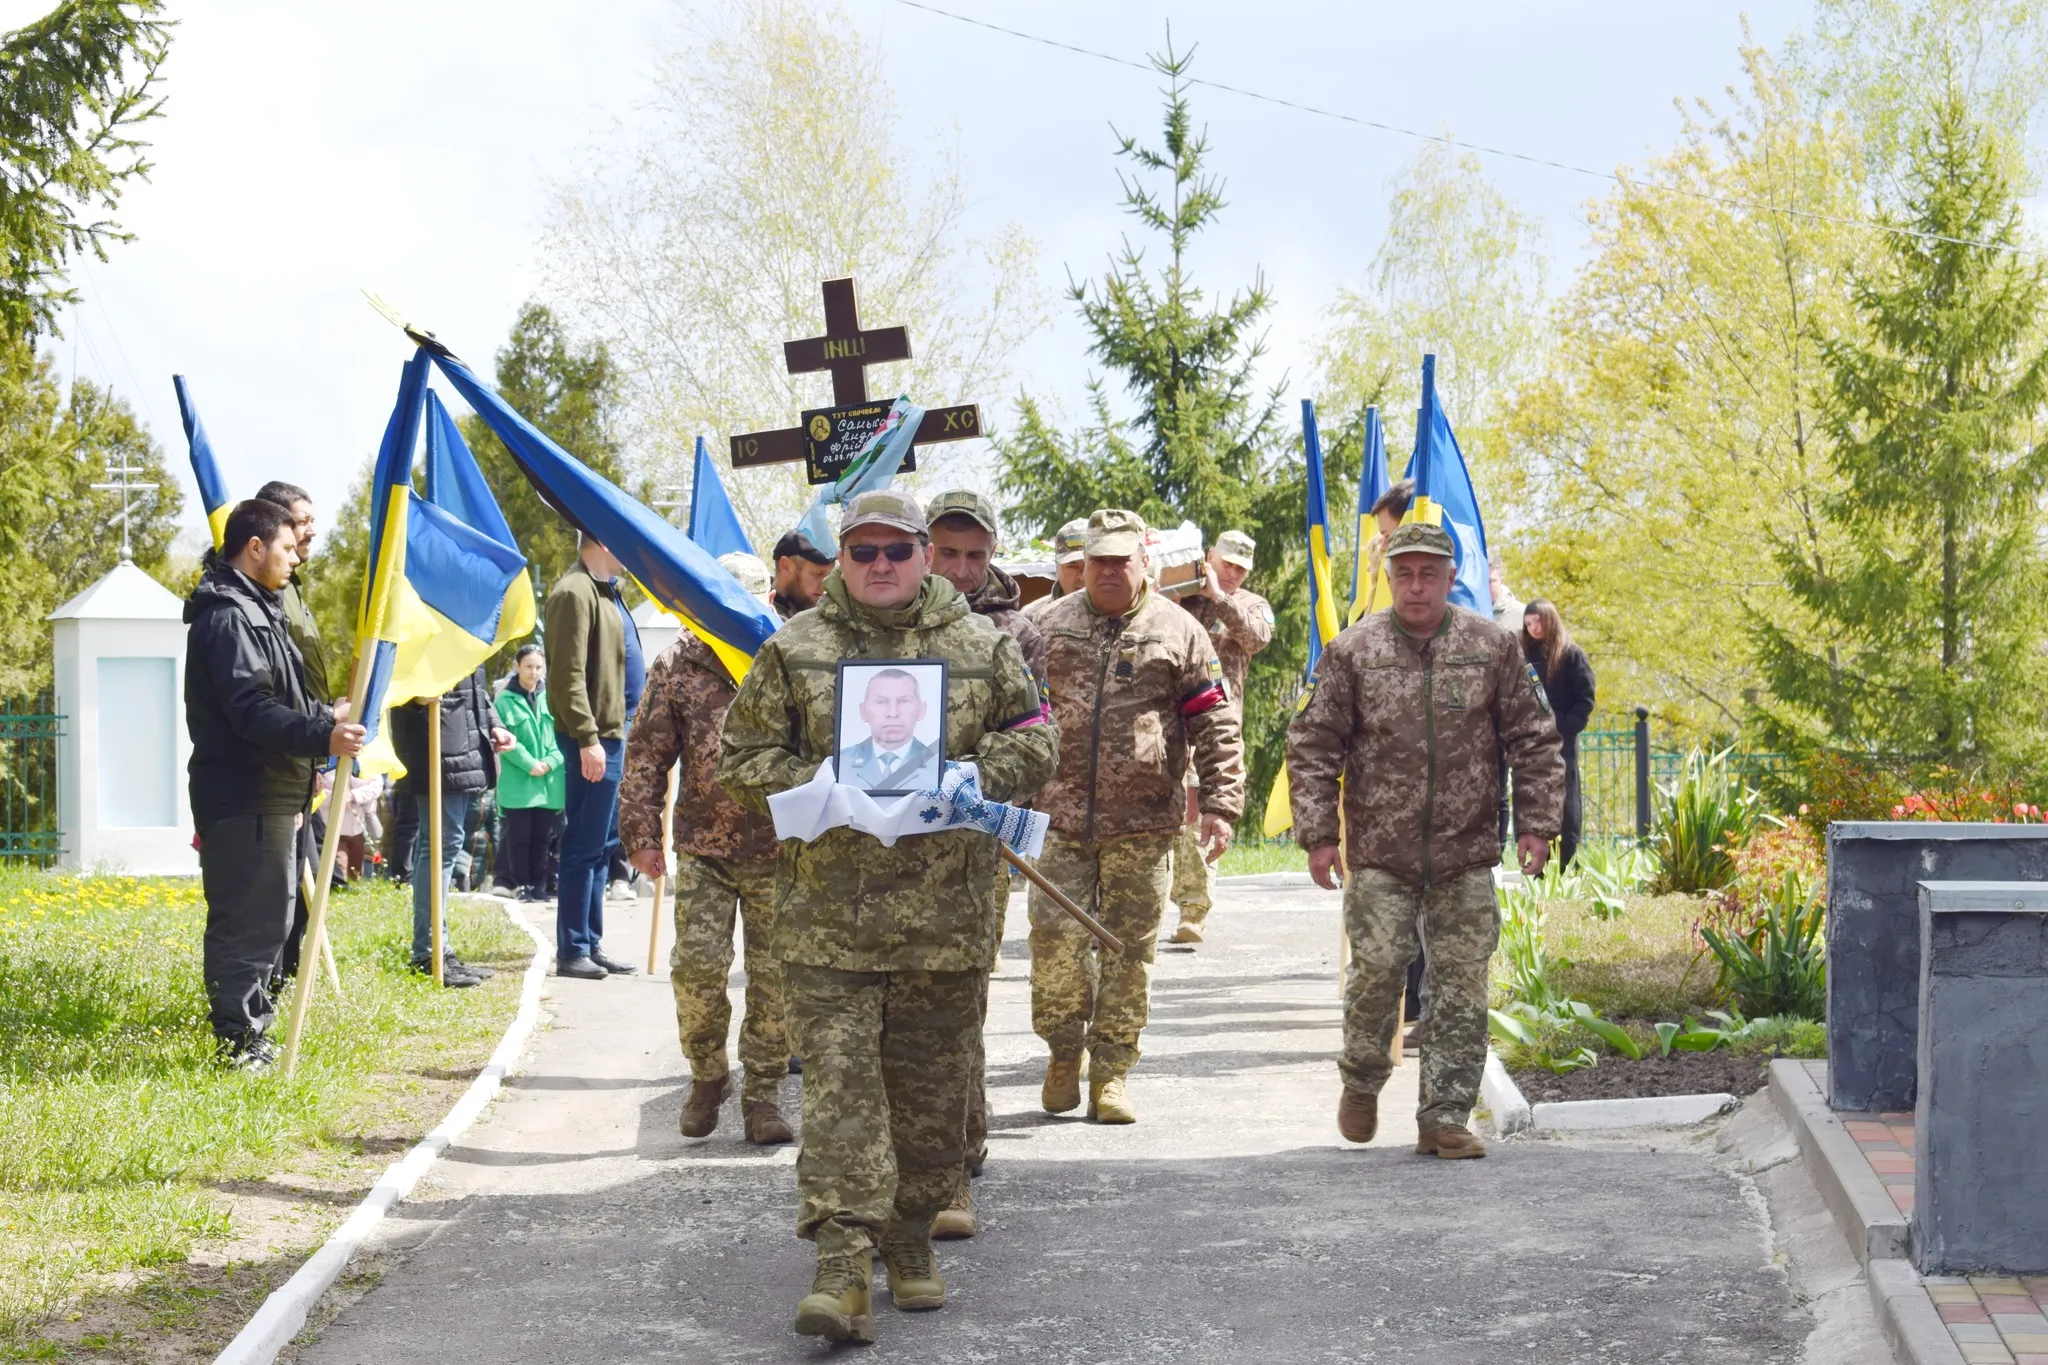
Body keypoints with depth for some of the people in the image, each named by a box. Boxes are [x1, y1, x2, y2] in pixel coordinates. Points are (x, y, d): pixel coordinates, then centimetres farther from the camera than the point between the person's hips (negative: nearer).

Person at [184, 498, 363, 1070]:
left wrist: (325, 716, 39)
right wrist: (321, 735, -34)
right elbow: (252, 710, -26)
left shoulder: (255, 610, 20)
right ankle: (240, 1040, -7)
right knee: (248, 920, -10)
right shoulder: (227, 617, -16)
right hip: (244, 801, -11)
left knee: (267, 917, 16)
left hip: (268, 796, 11)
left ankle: (251, 1033, 24)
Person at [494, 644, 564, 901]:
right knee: (519, 835, -1)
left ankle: (539, 884, 13)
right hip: (517, 782, -3)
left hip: (549, 782, 3)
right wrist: (529, 764, -16)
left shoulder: (550, 698, 8)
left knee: (542, 836, 7)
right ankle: (520, 884, 5)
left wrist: (551, 761, -11)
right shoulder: (506, 700, -2)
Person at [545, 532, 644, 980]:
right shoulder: (575, 593, -13)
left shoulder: (605, 591, 18)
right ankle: (572, 951, -4)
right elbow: (567, 676, -19)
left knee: (601, 846, 13)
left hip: (614, 732, 10)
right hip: (594, 737, -10)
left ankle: (591, 945, 18)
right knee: (585, 846, -7)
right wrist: (587, 737, -23)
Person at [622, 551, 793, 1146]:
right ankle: (707, 1076, 15)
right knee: (696, 966, -8)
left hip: (779, 851, 0)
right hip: (703, 846, 0)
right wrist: (642, 834, 3)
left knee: (774, 975, 2)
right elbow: (646, 756, 7)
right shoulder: (678, 666, 3)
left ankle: (762, 1092, 15)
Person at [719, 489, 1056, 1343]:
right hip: (827, 912, -1)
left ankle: (910, 1241, 25)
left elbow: (1033, 742, 9)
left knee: (930, 1085, 9)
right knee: (837, 1080, -9)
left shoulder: (982, 648, 9)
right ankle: (841, 1265, -13)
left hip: (946, 912, 2)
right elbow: (740, 757, 6)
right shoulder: (793, 651, 6)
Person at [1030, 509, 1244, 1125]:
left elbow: (1215, 726, 4)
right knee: (1057, 935, -6)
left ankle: (1111, 1073, 12)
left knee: (1129, 948, 3)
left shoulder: (1179, 632, 4)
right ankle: (1064, 1051, 15)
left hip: (1143, 823, -1)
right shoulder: (1048, 626, 8)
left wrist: (1220, 805, -3)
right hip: (1061, 815, 1)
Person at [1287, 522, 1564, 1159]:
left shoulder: (1492, 646, 5)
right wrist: (1317, 834, -2)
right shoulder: (1352, 651, 1)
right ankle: (1362, 1083, 18)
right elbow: (1313, 745, 3)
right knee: (1377, 969, -8)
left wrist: (1537, 823, 3)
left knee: (1461, 987, 0)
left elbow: (1533, 740, 10)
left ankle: (1444, 1118, 7)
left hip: (1466, 852, 1)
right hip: (1379, 851, -1)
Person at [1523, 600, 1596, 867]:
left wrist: (1563, 730, -14)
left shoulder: (1572, 655, 1)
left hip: (1561, 743, -5)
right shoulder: (1526, 655, 15)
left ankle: (1568, 868, -2)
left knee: (1566, 805, -3)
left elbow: (1585, 700, -4)